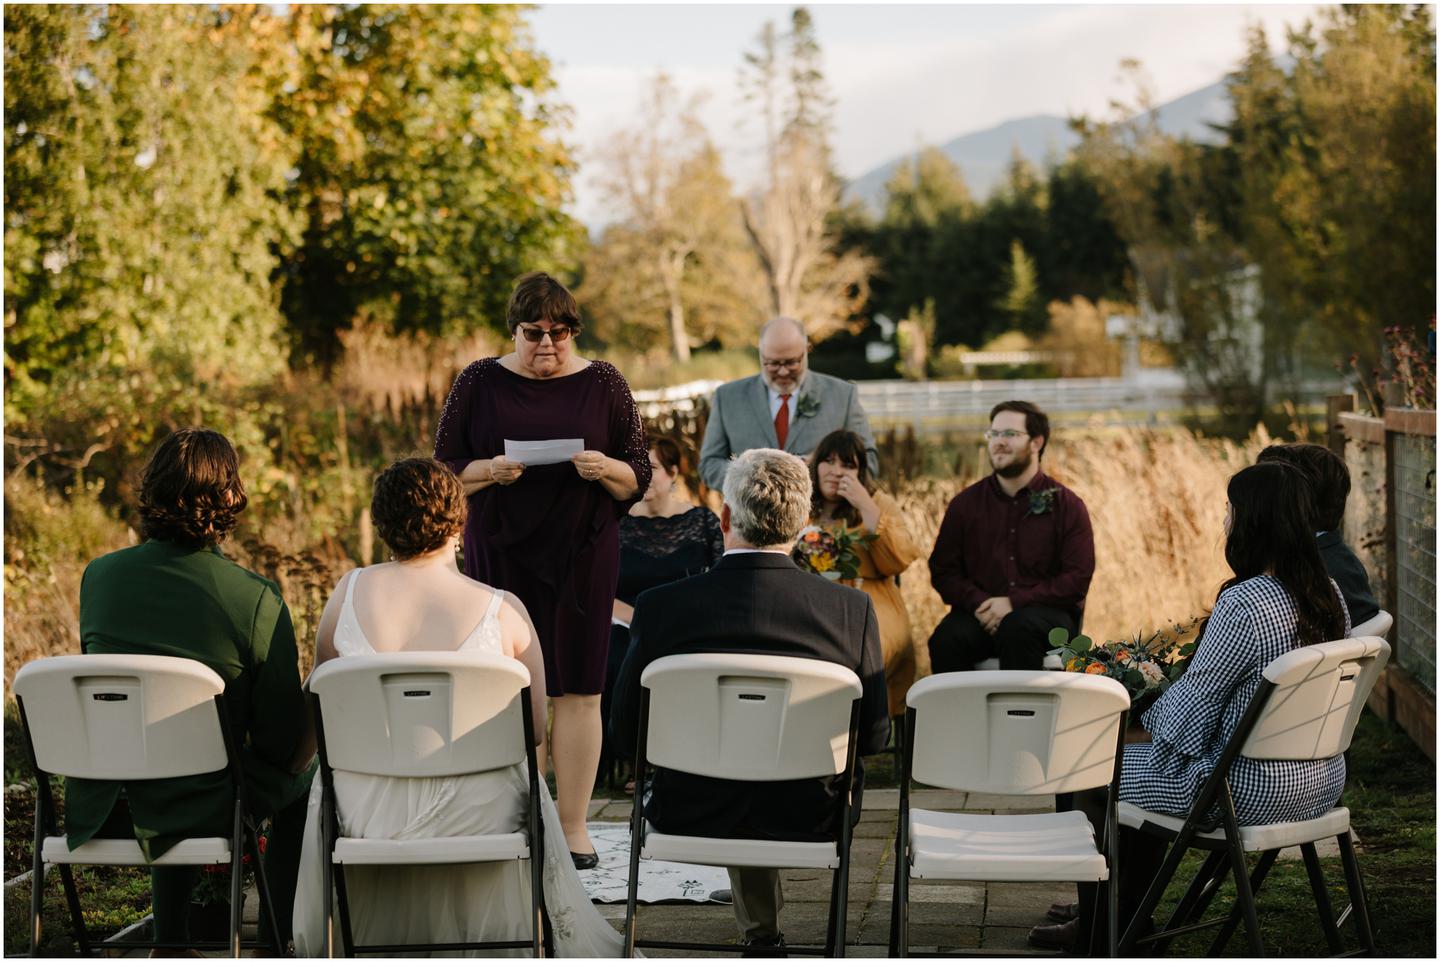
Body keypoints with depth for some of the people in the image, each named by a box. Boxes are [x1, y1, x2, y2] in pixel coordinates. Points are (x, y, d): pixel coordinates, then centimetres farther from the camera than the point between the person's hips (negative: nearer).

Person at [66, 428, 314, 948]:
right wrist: (310, 736, 13)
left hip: (97, 810, 4)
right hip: (199, 809, -4)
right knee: (306, 771, 24)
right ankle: (278, 937, 28)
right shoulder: (256, 598, -18)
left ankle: (170, 938, 41)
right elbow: (284, 743, -11)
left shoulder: (99, 574, -4)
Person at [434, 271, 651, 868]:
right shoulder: (479, 383, 4)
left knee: (578, 689, 0)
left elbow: (637, 479, 5)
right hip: (500, 555, 0)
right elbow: (445, 471, 5)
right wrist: (490, 471, -14)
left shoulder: (603, 385, 4)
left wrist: (605, 469, -16)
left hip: (582, 555, 0)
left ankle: (573, 826, 7)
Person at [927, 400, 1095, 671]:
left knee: (1018, 628, -38)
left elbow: (1077, 578, -2)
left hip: (1047, 612, -2)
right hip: (980, 611, 2)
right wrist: (979, 603, -11)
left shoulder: (1067, 505, 5)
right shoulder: (966, 503, 12)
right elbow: (943, 570, 11)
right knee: (947, 639, -32)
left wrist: (1013, 603, -13)